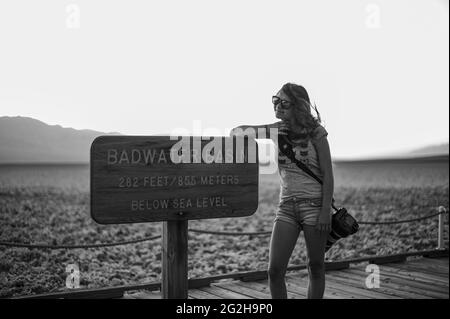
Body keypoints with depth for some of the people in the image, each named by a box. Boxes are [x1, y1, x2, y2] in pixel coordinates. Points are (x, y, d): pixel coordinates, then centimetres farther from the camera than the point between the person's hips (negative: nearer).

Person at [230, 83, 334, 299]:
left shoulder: (315, 132, -5)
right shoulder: (277, 130, 6)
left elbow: (327, 175, -6)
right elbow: (235, 133, 9)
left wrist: (326, 211, -14)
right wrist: (266, 134, -8)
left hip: (314, 204, -3)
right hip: (286, 206, 4)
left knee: (315, 268, 6)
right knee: (274, 270, -4)